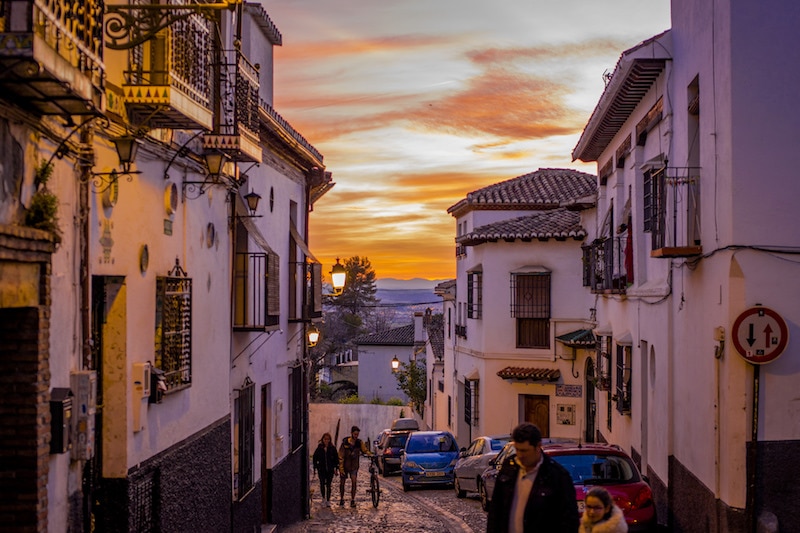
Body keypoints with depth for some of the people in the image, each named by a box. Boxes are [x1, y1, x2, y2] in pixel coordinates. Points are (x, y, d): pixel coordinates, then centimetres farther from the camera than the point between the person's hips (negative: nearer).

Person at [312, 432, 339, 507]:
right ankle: (323, 498, 24)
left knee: (328, 485, 2)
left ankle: (328, 501, 8)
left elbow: (336, 458, 5)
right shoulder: (319, 448, -2)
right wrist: (315, 467, 2)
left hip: (330, 470, 0)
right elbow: (315, 458, 5)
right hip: (321, 469, 0)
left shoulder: (332, 448, -1)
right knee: (322, 484, 2)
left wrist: (336, 468, 2)